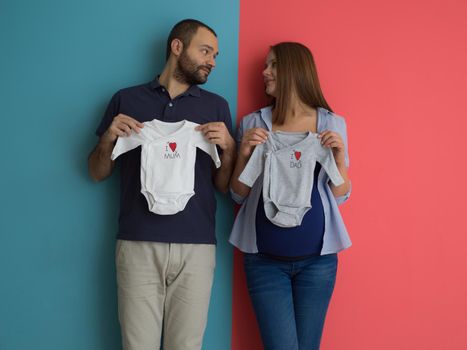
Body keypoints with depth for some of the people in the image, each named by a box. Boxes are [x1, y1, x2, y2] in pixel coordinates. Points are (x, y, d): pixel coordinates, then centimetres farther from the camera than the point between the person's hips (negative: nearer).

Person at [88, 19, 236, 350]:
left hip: (196, 246, 1)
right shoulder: (126, 100, 10)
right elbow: (97, 173, 14)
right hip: (138, 244, 0)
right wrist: (108, 139, -5)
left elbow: (224, 186, 12)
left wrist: (229, 147, -6)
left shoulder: (217, 106, 11)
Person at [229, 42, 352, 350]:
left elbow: (340, 196, 5)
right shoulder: (253, 124, 4)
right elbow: (239, 196, 5)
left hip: (317, 257, 1)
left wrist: (339, 155, -11)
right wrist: (244, 154, -12)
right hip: (265, 258, 0)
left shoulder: (332, 124, 4)